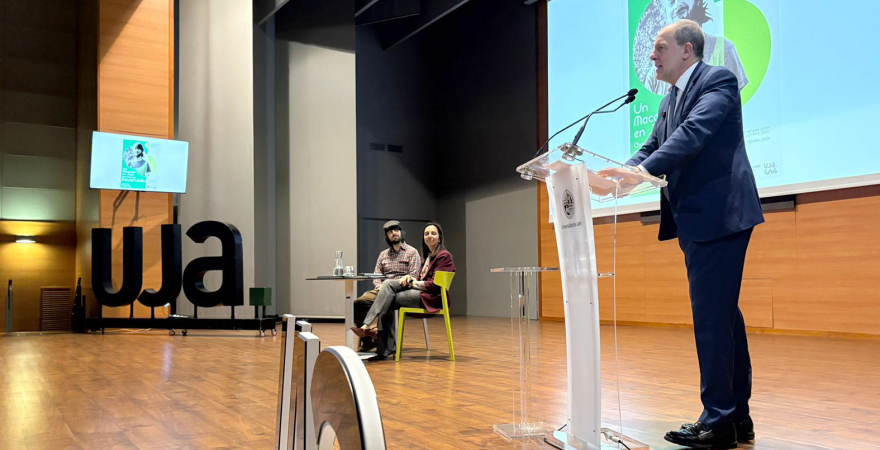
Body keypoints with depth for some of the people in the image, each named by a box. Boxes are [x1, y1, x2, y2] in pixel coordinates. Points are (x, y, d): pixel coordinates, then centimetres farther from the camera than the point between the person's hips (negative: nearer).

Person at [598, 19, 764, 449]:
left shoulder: (717, 79, -6)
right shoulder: (670, 101, 19)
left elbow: (695, 132, -22)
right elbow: (652, 147, 13)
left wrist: (643, 171, -31)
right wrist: (621, 175, -6)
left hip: (719, 215, -9)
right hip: (697, 220, 9)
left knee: (710, 316, -9)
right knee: (723, 315, 13)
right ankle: (737, 416, 23)